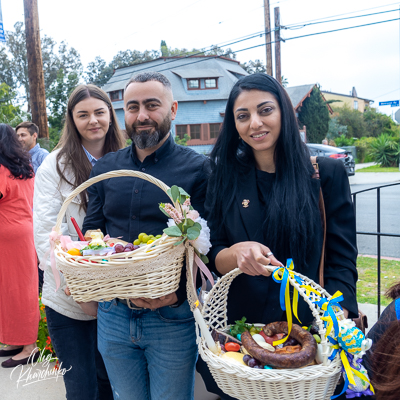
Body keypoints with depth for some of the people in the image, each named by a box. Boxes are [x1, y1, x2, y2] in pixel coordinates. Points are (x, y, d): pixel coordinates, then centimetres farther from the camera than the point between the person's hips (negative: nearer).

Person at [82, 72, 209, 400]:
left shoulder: (198, 169, -8)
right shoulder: (105, 169, 6)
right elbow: (91, 233, 9)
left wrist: (179, 292, -24)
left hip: (173, 317, -3)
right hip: (113, 315, 4)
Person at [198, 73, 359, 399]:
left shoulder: (328, 173, -5)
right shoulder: (226, 178, 1)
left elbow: (342, 260, -6)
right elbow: (213, 259, -1)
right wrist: (237, 253, -23)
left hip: (308, 331, -1)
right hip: (237, 332, 2)